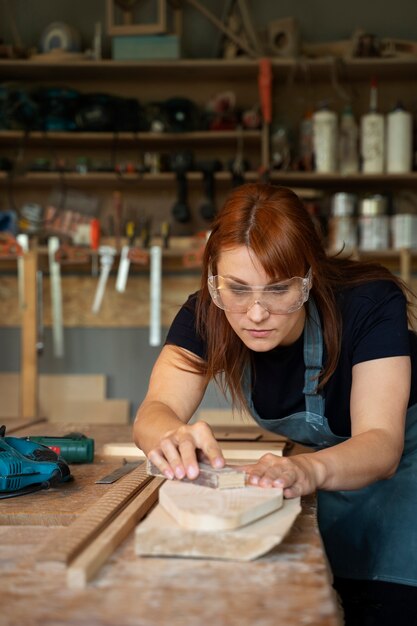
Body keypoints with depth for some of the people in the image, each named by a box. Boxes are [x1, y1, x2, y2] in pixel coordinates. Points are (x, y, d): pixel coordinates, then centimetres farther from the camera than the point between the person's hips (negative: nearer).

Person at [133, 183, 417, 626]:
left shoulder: (369, 303, -32)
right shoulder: (205, 315, -21)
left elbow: (381, 443, -39)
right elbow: (156, 409, -32)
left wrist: (312, 469, -61)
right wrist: (174, 437, -57)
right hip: (330, 459, 3)